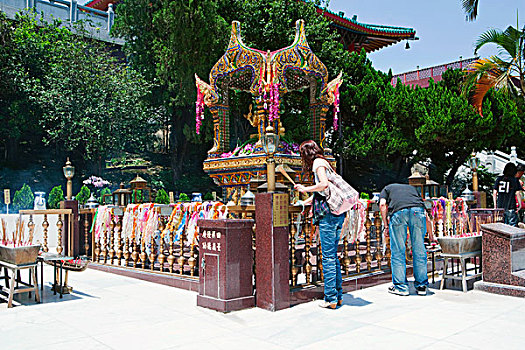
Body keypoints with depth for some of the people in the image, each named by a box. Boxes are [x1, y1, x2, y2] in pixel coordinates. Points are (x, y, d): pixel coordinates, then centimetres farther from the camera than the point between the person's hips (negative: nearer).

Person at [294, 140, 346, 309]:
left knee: (328, 257, -4)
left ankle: (331, 299, 1)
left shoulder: (318, 162, -3)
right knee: (333, 256, 13)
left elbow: (324, 184, -20)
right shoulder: (324, 162, 23)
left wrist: (305, 188, -7)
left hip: (329, 214, -9)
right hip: (338, 214, 9)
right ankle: (338, 296, 18)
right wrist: (307, 201, 40)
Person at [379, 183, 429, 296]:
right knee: (419, 249, 11)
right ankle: (422, 286, 17)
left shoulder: (387, 188, 33)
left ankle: (401, 287, 9)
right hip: (418, 210, 3)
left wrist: (386, 226, 11)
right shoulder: (412, 187, 40)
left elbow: (382, 204, 8)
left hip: (398, 212, -2)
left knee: (398, 251, 6)